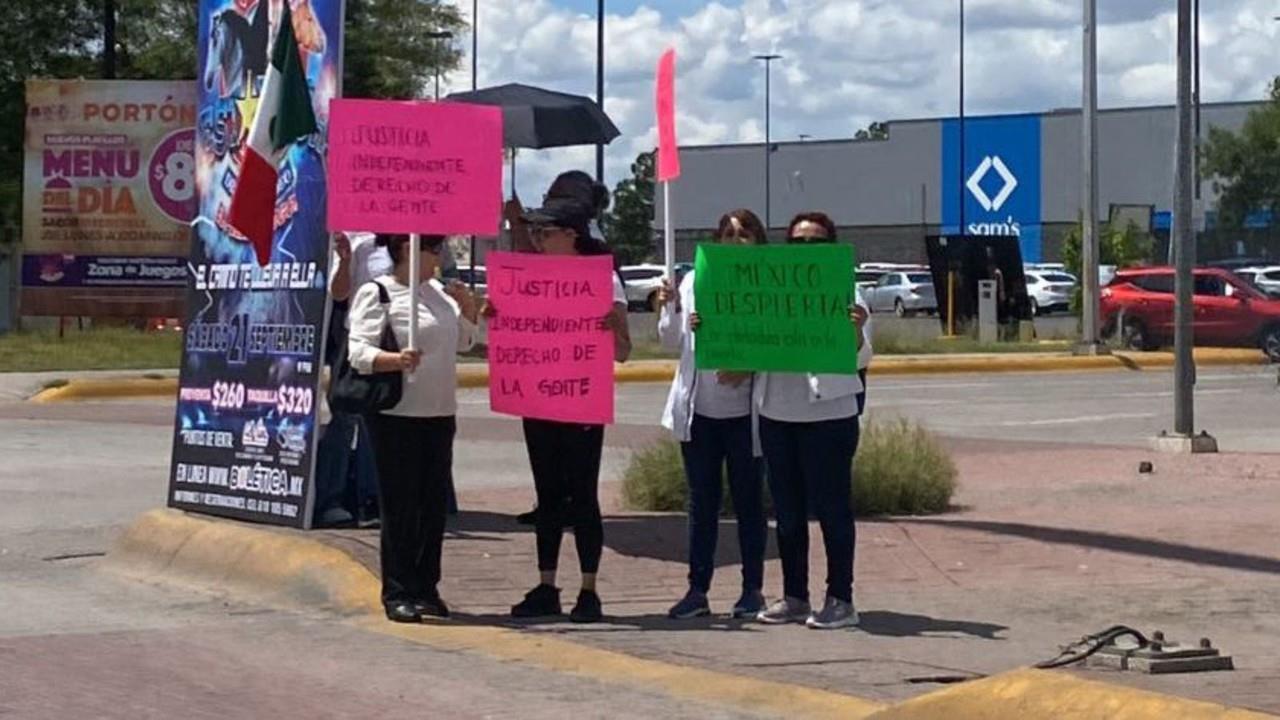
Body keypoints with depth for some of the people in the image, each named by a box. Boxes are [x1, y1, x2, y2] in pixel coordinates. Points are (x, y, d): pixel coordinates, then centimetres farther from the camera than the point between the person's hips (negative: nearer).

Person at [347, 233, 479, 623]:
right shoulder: (376, 294, -8)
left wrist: (468, 307, 6)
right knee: (400, 506, -4)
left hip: (439, 414, 7)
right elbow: (359, 350, -17)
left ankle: (426, 588, 17)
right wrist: (394, 359, -35)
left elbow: (463, 341, 24)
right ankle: (397, 594, 2)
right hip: (397, 415, -7)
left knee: (434, 504, 8)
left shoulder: (438, 291, 14)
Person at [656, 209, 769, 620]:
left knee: (748, 501, 5)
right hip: (698, 409, 3)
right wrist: (670, 310, -7)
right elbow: (673, 342, 11)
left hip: (743, 409, -3)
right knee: (702, 503, 8)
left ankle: (752, 589, 13)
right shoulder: (693, 281, 8)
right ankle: (697, 590, 12)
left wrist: (747, 369, -21)